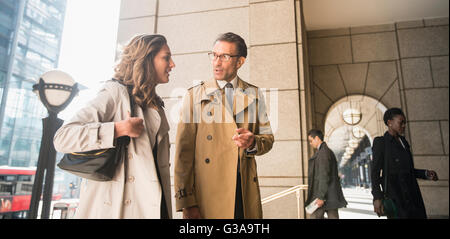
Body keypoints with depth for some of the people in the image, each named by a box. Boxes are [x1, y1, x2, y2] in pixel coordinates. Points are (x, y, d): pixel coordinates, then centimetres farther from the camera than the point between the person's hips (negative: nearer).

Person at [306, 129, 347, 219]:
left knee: (314, 217, -4)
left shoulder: (323, 152, -13)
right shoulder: (328, 151, 19)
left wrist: (320, 197, -21)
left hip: (324, 195, -10)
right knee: (333, 217, 8)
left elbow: (324, 175, -19)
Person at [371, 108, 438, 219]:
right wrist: (377, 198, -17)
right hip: (396, 195, -7)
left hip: (412, 193, 7)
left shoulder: (403, 142, 18)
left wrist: (426, 174, 4)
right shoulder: (380, 142, -4)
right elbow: (375, 171, -8)